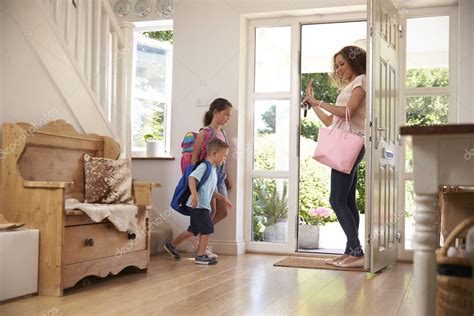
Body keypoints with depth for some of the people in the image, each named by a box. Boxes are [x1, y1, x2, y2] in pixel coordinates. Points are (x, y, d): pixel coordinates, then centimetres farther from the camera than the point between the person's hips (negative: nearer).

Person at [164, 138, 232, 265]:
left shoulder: (214, 169, 17)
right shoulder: (204, 166, -14)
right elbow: (192, 178, -29)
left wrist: (223, 198, 17)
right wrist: (194, 194, -38)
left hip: (204, 206, 10)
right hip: (198, 205, -10)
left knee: (194, 230, 17)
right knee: (207, 229, -6)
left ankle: (171, 245, 31)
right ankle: (201, 256, 4)